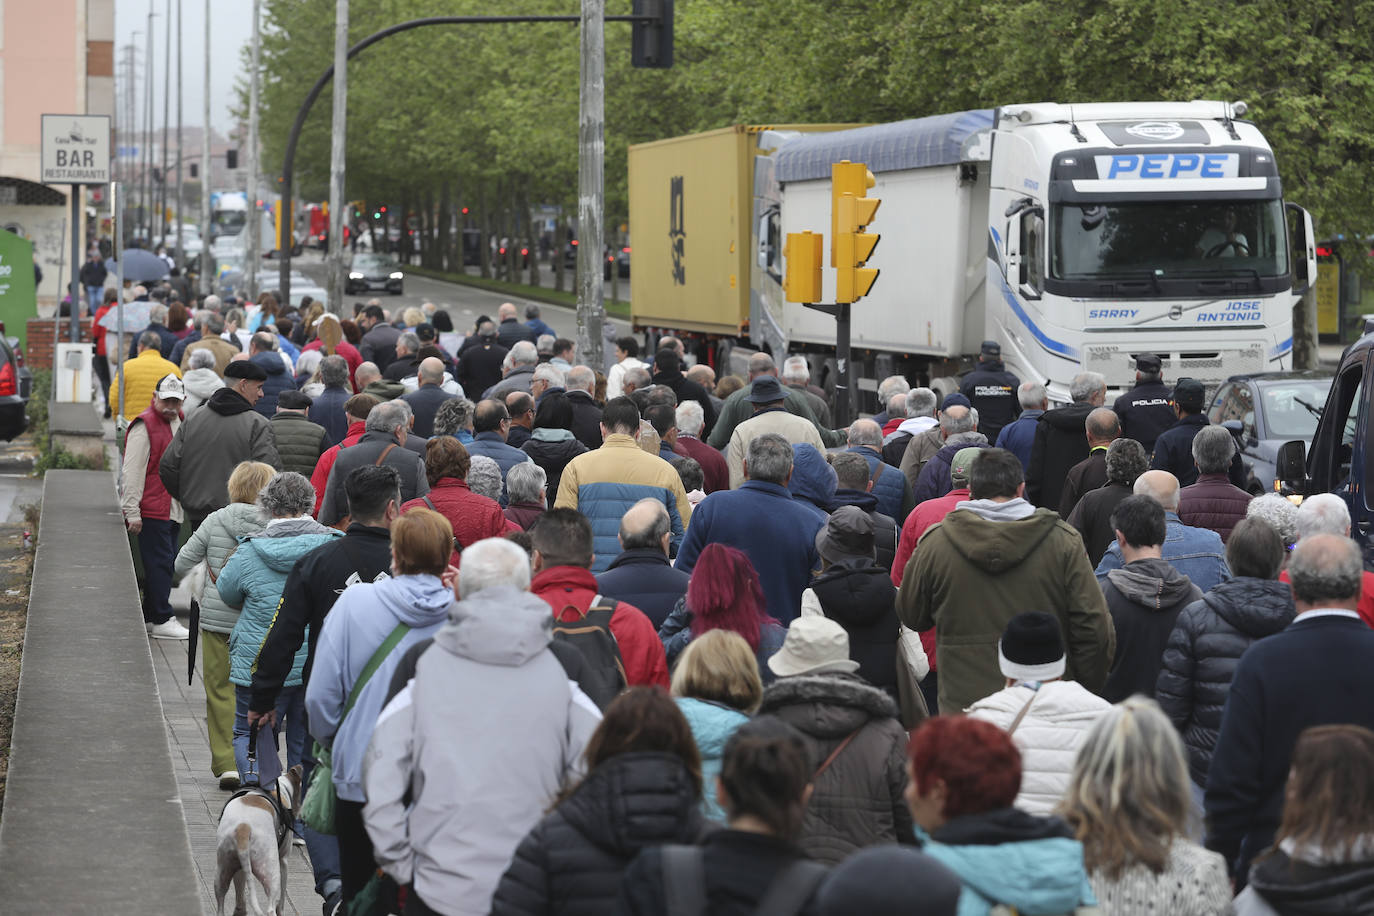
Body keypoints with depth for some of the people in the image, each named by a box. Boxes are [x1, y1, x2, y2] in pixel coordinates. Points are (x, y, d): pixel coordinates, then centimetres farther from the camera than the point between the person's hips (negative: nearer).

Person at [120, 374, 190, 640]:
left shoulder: (178, 422, 15)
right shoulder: (144, 426, -12)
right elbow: (133, 471, -15)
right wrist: (133, 512, -18)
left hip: (172, 510, 9)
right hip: (151, 510, -9)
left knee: (166, 563, 11)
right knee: (159, 564, -7)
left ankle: (150, 618, 19)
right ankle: (162, 621, -4)